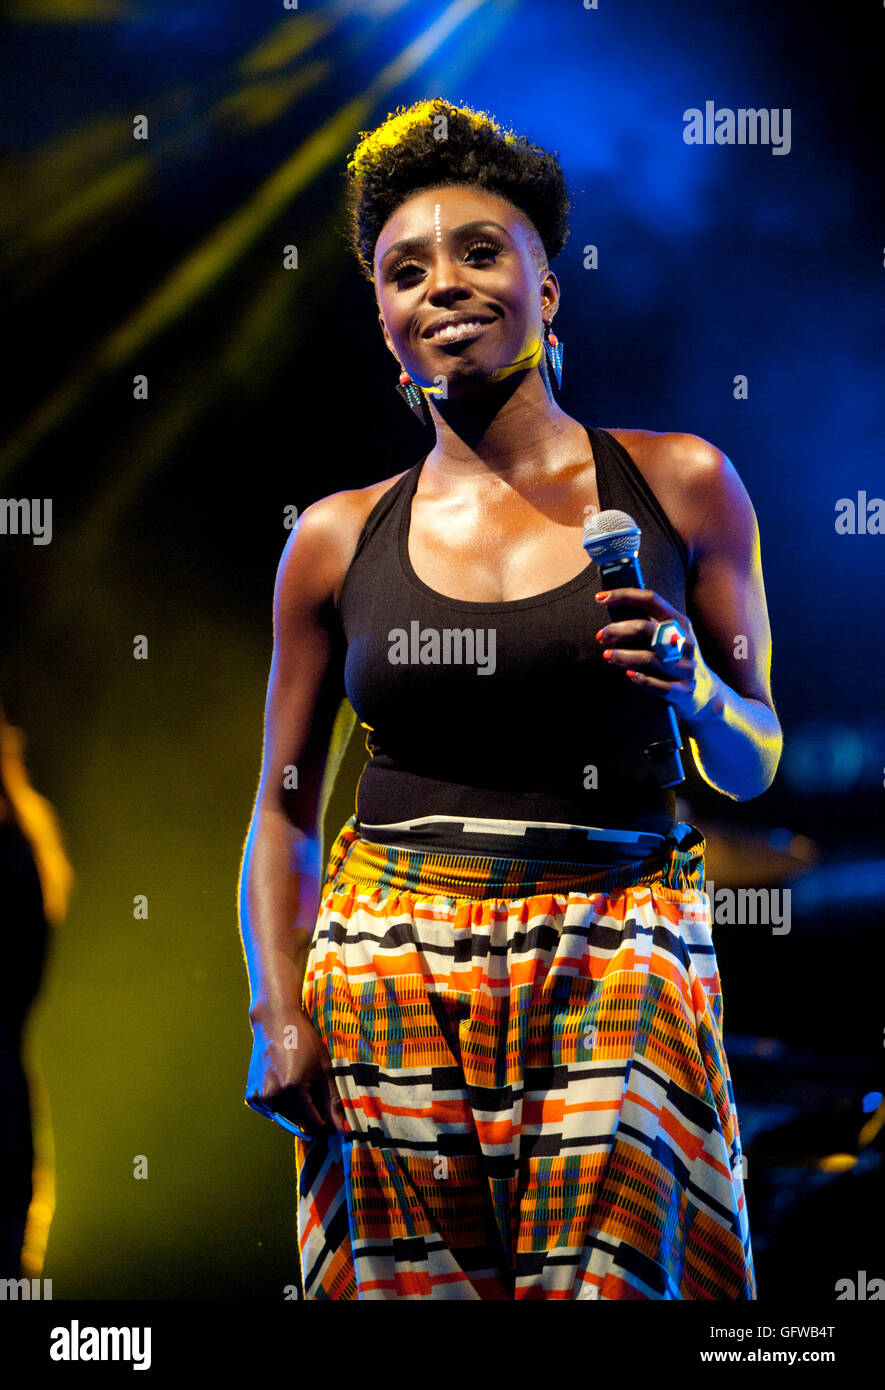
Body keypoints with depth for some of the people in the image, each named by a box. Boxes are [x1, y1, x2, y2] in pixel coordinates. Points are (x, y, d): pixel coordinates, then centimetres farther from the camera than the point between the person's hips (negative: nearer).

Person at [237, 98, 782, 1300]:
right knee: (404, 1283, 3)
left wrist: (692, 692, -11)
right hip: (392, 964, 1)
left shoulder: (678, 483, 4)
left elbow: (755, 765, 10)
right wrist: (278, 1015, 1)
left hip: (620, 960, -1)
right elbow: (285, 806, 12)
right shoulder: (337, 538, 5)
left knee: (618, 1273, -7)